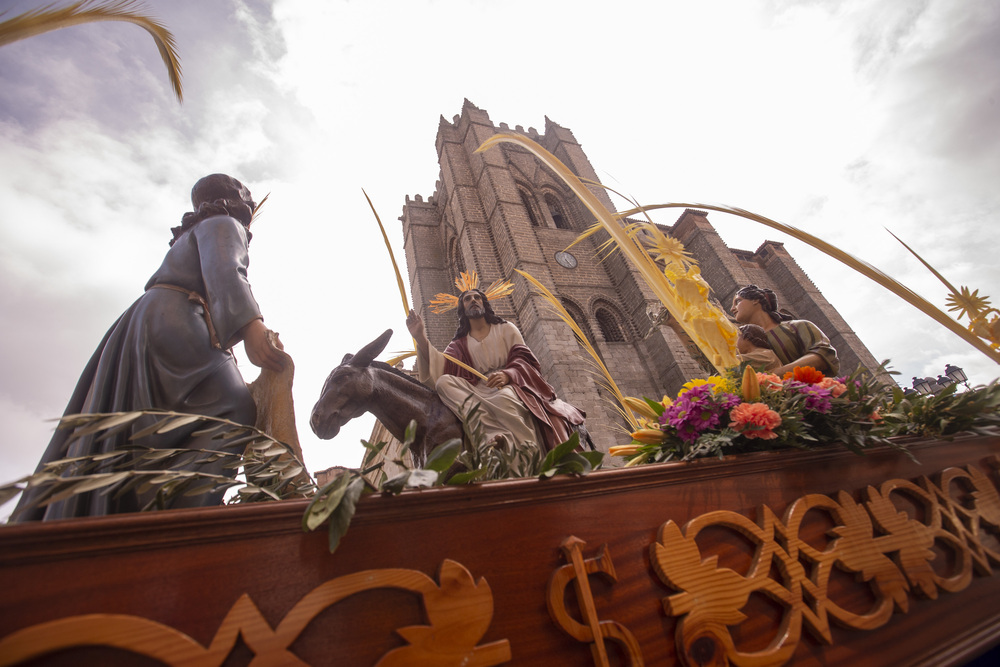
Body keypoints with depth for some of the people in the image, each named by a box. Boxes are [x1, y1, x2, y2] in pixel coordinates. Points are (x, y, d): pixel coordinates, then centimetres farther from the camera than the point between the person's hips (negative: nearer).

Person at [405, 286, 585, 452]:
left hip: (512, 386, -2)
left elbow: (525, 359, 4)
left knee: (502, 398, -38)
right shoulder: (459, 344, 19)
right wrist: (421, 337, -13)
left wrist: (507, 375, -18)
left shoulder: (506, 329, 17)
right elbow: (439, 370, 0)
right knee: (444, 382, -26)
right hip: (480, 393, 2)